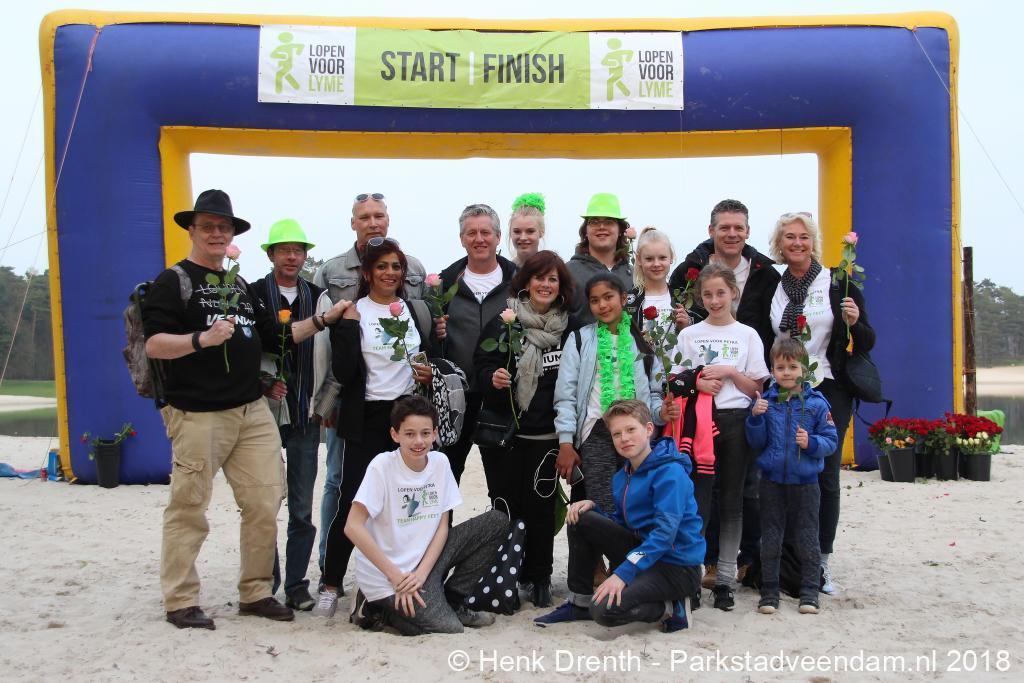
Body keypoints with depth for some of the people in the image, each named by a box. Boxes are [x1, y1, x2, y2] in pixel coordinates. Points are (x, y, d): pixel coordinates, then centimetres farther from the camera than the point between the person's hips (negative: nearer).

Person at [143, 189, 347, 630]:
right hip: (198, 415, -6)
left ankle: (255, 593, 16)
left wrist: (323, 320, 17)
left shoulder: (240, 286, 20)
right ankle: (180, 602, 11)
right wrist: (202, 339, -27)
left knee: (265, 503, 5)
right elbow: (153, 344, -12)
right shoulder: (173, 281, -1)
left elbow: (274, 337, 23)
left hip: (253, 411, 7)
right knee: (188, 509, -1)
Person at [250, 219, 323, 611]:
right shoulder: (252, 295, 0)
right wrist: (262, 386, -13)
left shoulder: (318, 297, 8)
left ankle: (297, 583, 16)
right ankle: (266, 583, 16)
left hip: (306, 415, 2)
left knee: (302, 509, 6)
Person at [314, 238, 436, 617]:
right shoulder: (353, 312, -2)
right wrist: (349, 325, -16)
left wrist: (428, 372, -1)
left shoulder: (416, 310, 10)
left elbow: (430, 356, 21)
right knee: (351, 502, -5)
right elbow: (343, 373, -11)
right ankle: (331, 585, 7)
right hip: (367, 419, -3)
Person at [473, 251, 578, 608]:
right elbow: (482, 364, 1)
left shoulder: (570, 327, 6)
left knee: (540, 504, 2)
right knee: (505, 504, 2)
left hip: (547, 432, 1)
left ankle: (538, 578, 16)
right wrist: (492, 378, -21)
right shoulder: (504, 322, 0)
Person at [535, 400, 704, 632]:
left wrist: (623, 573, -31)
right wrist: (592, 507, -7)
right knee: (580, 518, -2)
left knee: (605, 609, -27)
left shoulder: (670, 473, -18)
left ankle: (670, 609, -2)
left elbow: (665, 532, -26)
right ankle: (580, 602, 7)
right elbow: (622, 522, 13)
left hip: (677, 566, -8)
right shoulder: (622, 476, 9)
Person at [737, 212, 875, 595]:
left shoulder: (839, 284, 1)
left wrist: (856, 322, -16)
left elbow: (866, 345, 4)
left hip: (828, 391, -1)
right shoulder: (768, 284, 7)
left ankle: (822, 561, 13)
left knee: (825, 476, 1)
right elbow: (753, 334, 9)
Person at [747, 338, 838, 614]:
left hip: (805, 483, -1)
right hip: (772, 481, 2)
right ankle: (769, 592, 19)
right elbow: (756, 443, 3)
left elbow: (830, 441, -3)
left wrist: (811, 442, -21)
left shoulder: (816, 403, -4)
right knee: (770, 540, 9)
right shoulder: (765, 401, 1)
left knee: (807, 540, 7)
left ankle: (809, 592, 19)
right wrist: (755, 417, -13)